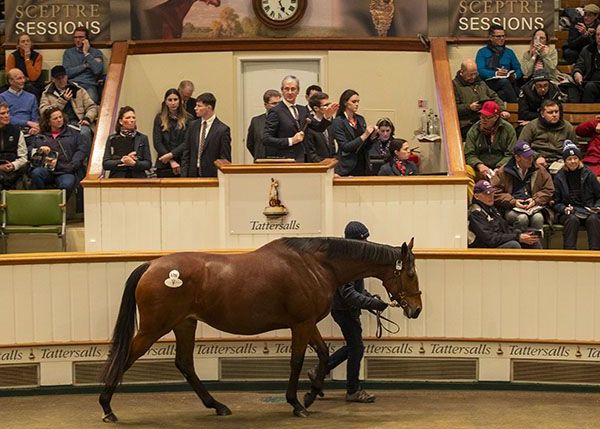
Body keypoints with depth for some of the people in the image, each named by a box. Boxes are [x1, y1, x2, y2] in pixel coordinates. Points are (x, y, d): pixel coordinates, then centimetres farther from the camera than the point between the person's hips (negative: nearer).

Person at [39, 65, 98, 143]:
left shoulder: (79, 90, 20)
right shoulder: (47, 94, 16)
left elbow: (92, 107, 18)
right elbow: (44, 112, 0)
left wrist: (87, 118, -4)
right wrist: (62, 100, -2)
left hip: (78, 123, 1)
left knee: (85, 131, -35)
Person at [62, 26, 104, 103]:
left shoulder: (96, 53, 12)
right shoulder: (68, 52, 18)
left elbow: (98, 71, -7)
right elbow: (67, 72, 5)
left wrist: (86, 53, 1)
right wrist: (85, 66, 2)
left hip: (89, 86, -1)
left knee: (91, 99, -36)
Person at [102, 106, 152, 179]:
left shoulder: (142, 138, 13)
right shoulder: (112, 139, 13)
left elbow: (148, 164, 6)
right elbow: (105, 164, 6)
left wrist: (134, 163, -11)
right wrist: (122, 161, -6)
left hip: (138, 179, 0)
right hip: (117, 179, 0)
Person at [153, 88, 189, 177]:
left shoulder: (187, 119, 4)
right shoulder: (159, 118, 8)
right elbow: (157, 143, 1)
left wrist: (171, 155, -14)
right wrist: (171, 161, -9)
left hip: (183, 164, -1)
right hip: (164, 166, 1)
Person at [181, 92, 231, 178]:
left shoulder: (222, 130, -7)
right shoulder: (193, 126, 9)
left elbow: (225, 160, -6)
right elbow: (186, 154, 11)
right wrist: (184, 176, 2)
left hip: (212, 176, -4)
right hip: (193, 175, 4)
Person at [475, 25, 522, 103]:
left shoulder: (509, 52, 23)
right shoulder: (482, 52, 11)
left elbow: (518, 70, 17)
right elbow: (480, 71, -5)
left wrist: (515, 75, -8)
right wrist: (496, 73, -21)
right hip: (489, 82, -3)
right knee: (504, 82, -34)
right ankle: (515, 104, -33)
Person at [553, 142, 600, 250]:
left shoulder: (588, 175, 10)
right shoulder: (559, 177, 11)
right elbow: (556, 202, 11)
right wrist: (564, 209, -9)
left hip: (588, 211, 0)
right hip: (568, 213, 0)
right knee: (572, 219, -35)